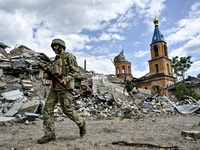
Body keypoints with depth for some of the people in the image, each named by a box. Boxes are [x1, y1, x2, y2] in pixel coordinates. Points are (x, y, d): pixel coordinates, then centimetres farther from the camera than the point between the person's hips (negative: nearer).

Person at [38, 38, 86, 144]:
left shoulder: (69, 56, -2)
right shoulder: (55, 60, 21)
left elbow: (75, 70, -10)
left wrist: (66, 79, -22)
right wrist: (47, 76, 2)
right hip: (54, 88, 8)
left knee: (67, 110, -3)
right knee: (48, 109, 0)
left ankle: (81, 123, 22)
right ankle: (49, 134, 8)